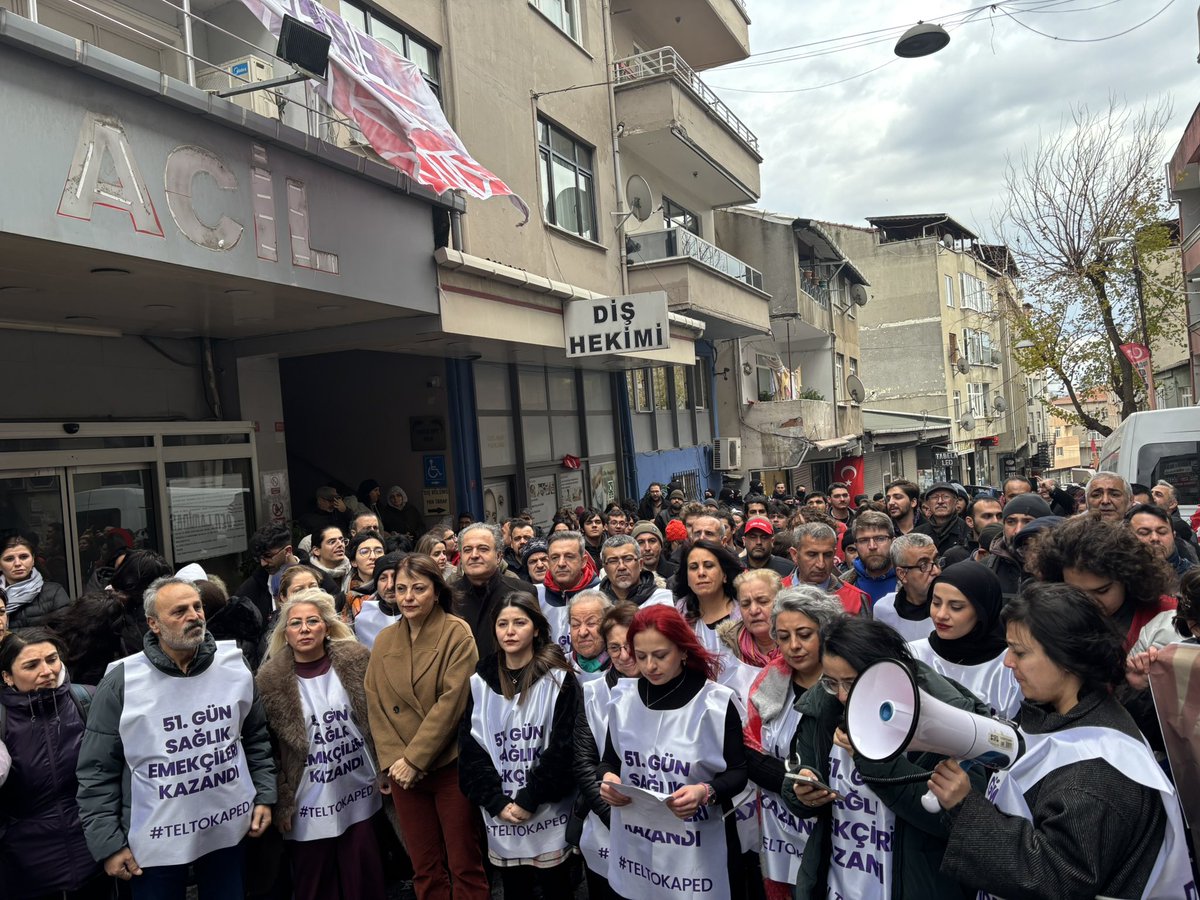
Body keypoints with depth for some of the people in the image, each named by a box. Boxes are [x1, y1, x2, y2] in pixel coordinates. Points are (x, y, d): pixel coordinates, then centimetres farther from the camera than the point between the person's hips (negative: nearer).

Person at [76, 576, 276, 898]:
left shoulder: (234, 665, -2)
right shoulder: (121, 681, -11)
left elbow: (256, 738, 10)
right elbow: (97, 771, -6)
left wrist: (264, 796, 6)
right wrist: (108, 843, -6)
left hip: (228, 829, 3)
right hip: (157, 839, -2)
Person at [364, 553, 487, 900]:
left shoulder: (457, 633, -9)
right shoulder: (384, 640, 6)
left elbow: (452, 701, -16)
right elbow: (376, 706, 4)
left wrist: (414, 759, -16)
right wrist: (394, 760, -8)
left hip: (451, 765, -4)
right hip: (403, 771, 4)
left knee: (464, 865, 5)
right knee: (424, 868, 13)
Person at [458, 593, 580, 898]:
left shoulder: (558, 679, -3)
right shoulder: (480, 682, 5)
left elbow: (564, 747, -8)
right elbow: (470, 748, 2)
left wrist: (529, 799, -13)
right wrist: (496, 802, -8)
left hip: (548, 813, -2)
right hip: (500, 815, 3)